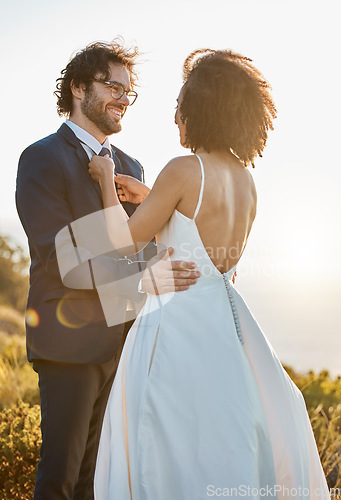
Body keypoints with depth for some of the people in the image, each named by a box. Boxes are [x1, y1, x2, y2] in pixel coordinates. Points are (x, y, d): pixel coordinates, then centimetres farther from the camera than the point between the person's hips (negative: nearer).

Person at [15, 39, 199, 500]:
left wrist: (199, 263, -7)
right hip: (71, 340, -7)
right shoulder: (42, 159, -8)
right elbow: (58, 256, -19)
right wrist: (142, 277, -29)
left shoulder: (130, 167, 15)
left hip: (121, 340, 7)